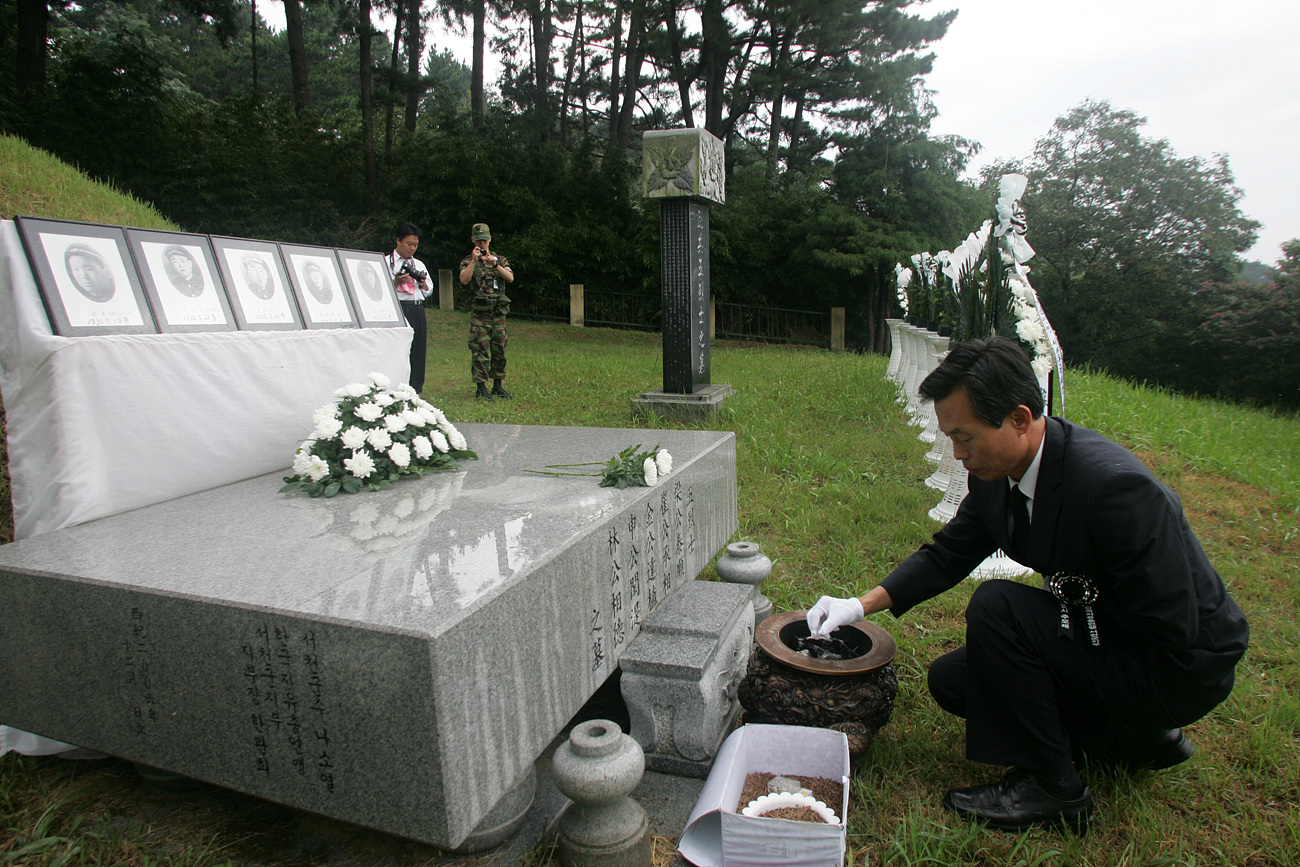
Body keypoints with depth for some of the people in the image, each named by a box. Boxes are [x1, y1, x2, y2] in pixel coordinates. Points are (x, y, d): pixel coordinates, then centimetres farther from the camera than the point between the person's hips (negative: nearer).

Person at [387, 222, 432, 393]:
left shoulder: (419, 265, 20)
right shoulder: (386, 262, 4)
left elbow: (429, 292, 22)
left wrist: (423, 283, 2)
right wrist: (396, 281, -16)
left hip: (418, 310, 5)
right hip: (398, 310, -5)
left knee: (419, 350, 3)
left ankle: (416, 390, 9)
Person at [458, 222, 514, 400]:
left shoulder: (500, 259, 13)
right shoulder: (468, 261, 6)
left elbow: (510, 278, -4)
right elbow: (464, 280, -12)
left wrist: (495, 264, -15)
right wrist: (474, 260, -17)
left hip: (499, 312, 3)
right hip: (479, 313, -3)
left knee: (499, 350, 6)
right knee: (480, 350, -7)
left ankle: (497, 386, 15)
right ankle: (481, 387, -2)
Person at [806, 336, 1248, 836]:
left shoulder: (1115, 486, -33)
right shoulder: (994, 475, -8)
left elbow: (1172, 630, -27)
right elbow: (947, 555, 2)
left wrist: (1073, 603, -15)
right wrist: (863, 605, -8)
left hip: (1181, 669, -8)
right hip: (1105, 634, 8)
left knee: (999, 606, -27)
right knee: (951, 680, 5)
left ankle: (1049, 787, -8)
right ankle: (1133, 736, 15)